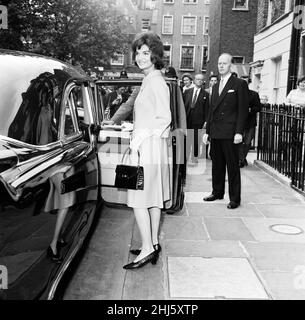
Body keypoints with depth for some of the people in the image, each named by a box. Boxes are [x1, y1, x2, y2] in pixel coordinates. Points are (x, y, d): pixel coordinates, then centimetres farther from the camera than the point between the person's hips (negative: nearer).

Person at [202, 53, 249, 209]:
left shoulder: (239, 84, -2)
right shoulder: (215, 87, 19)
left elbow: (243, 110, -8)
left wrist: (239, 132, -15)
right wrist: (207, 131, 14)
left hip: (230, 134, -6)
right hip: (215, 134, 6)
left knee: (232, 166, 0)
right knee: (217, 165, 12)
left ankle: (234, 198, 9)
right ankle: (217, 192, 25)